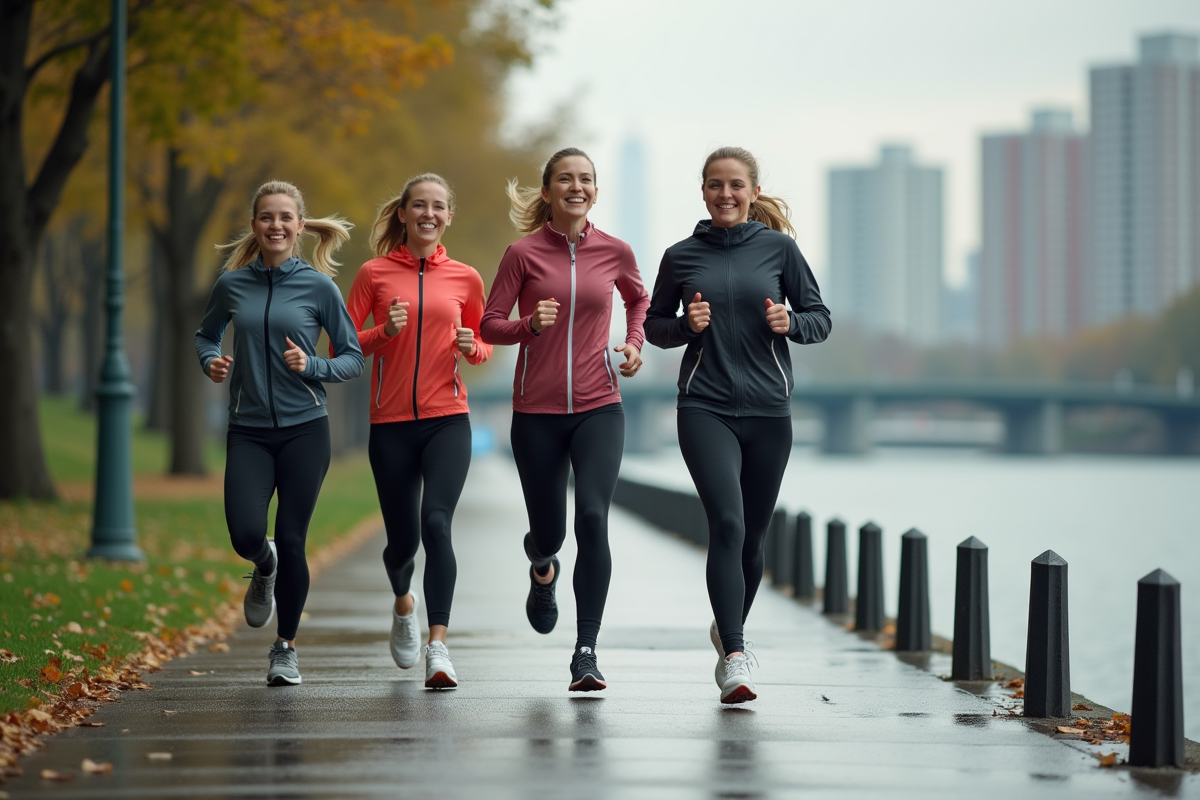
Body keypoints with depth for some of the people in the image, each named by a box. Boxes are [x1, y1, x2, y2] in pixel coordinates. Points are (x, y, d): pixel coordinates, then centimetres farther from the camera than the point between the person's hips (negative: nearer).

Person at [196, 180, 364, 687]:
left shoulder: (318, 286, -2)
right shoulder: (232, 284, 4)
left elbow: (353, 358, 3)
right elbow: (206, 334, 21)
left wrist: (312, 368, -15)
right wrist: (211, 362, 0)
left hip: (304, 429, -1)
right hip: (248, 431, 1)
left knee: (291, 541, -2)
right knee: (246, 534, -16)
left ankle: (286, 648, 18)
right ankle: (264, 568, 24)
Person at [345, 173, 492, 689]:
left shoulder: (464, 279, 7)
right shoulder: (375, 274, 3)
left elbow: (484, 347, 18)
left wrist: (471, 347, -4)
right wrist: (383, 333, -14)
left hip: (447, 419, 0)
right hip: (391, 422, 1)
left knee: (436, 521, -21)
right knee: (402, 538, 6)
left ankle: (438, 645, -25)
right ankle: (403, 602, 42)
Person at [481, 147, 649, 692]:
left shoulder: (614, 252, 2)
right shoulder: (523, 254, -4)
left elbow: (639, 299, 23)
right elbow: (489, 324, -1)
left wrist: (635, 341, 5)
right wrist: (531, 326, -19)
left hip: (598, 407, 0)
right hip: (537, 412, 0)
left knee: (592, 516, -18)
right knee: (548, 529, 8)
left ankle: (586, 651, -14)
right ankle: (542, 570, 49)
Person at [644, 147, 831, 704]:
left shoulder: (778, 248, 5)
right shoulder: (681, 257, 5)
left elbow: (820, 319, 9)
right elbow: (653, 325, 15)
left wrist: (790, 322, -12)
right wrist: (686, 325, -6)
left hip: (767, 409, 2)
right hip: (705, 408, -2)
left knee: (752, 537, 10)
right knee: (727, 523, -19)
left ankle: (728, 630, 38)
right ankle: (734, 659, -23)